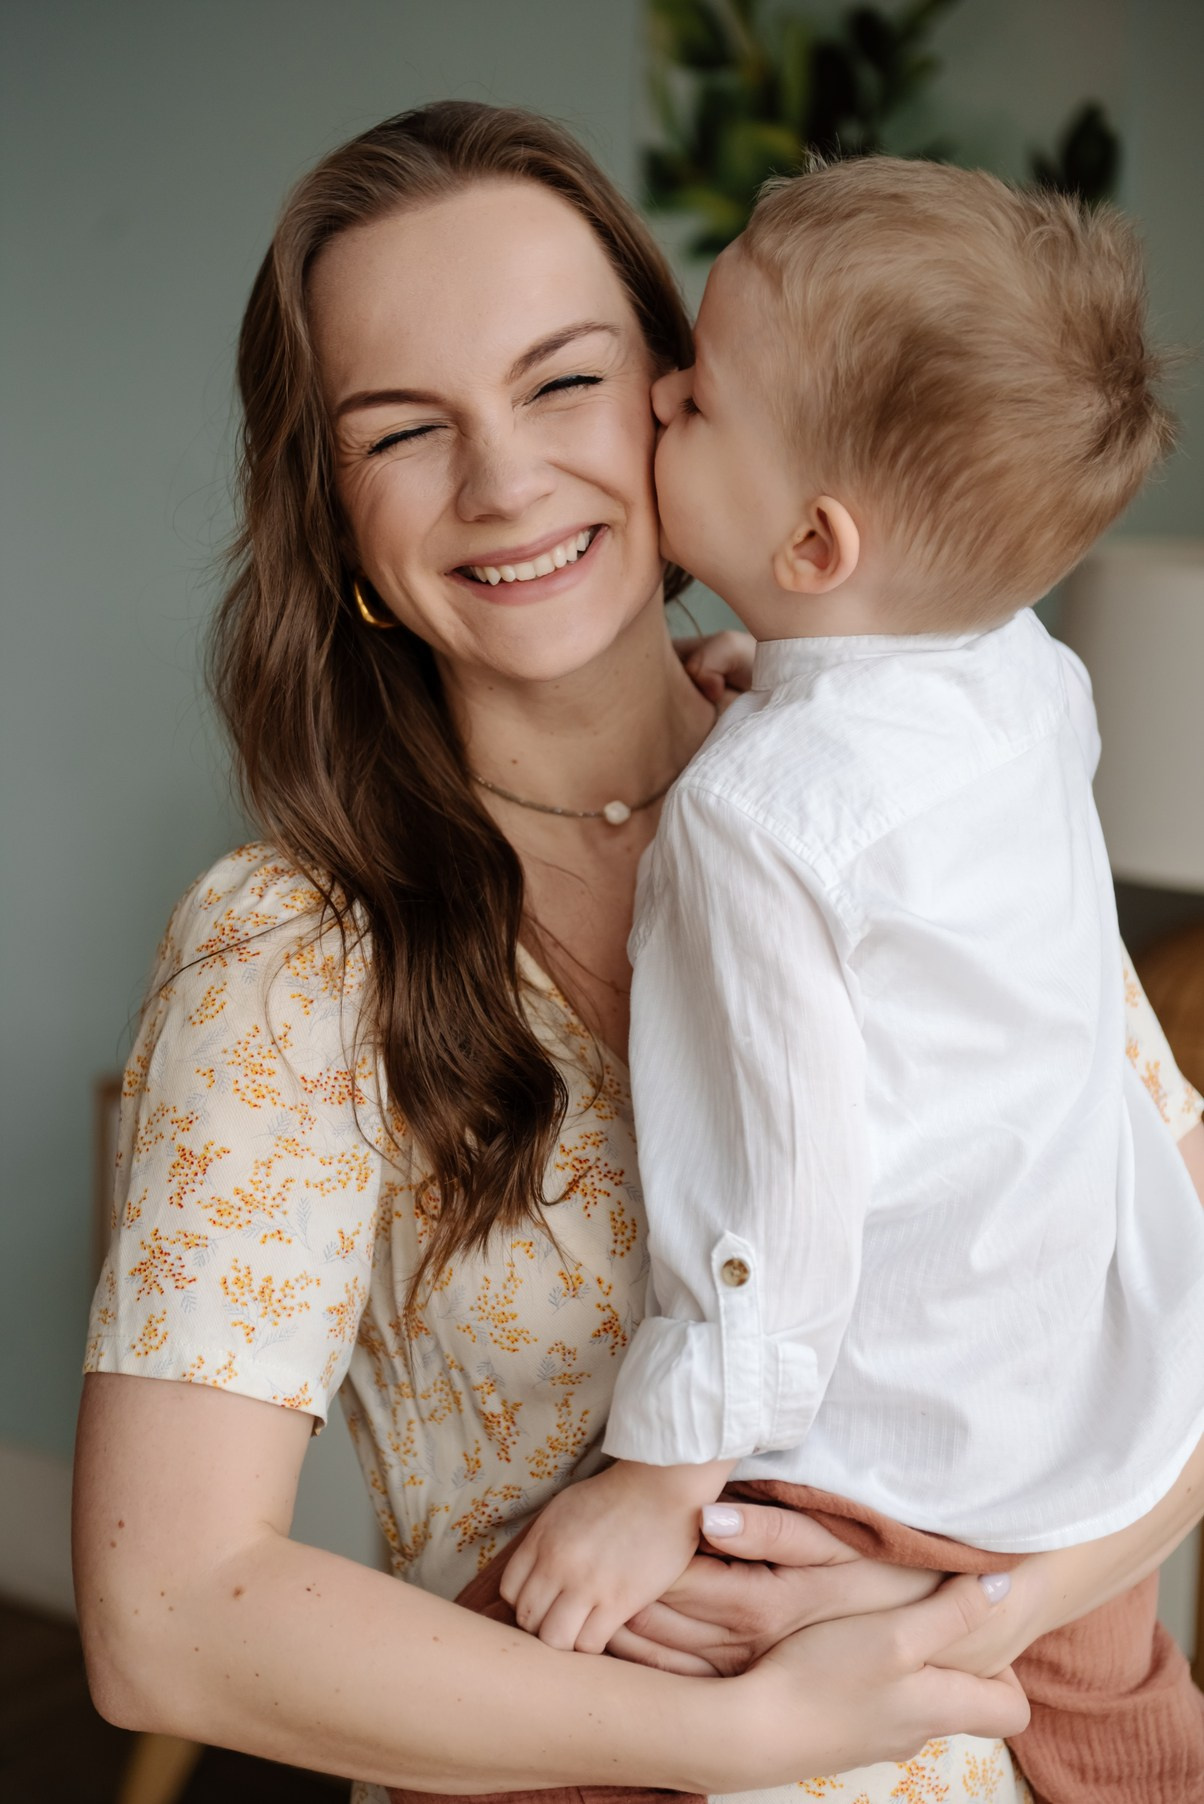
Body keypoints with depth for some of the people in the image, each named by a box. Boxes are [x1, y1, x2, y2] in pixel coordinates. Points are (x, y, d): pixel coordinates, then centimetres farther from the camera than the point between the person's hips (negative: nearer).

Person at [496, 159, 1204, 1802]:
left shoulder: (761, 809, -26)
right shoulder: (1026, 674, -3)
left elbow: (780, 1181, -25)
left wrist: (662, 1480, -16)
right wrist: (779, 684, 19)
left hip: (925, 1473, -8)